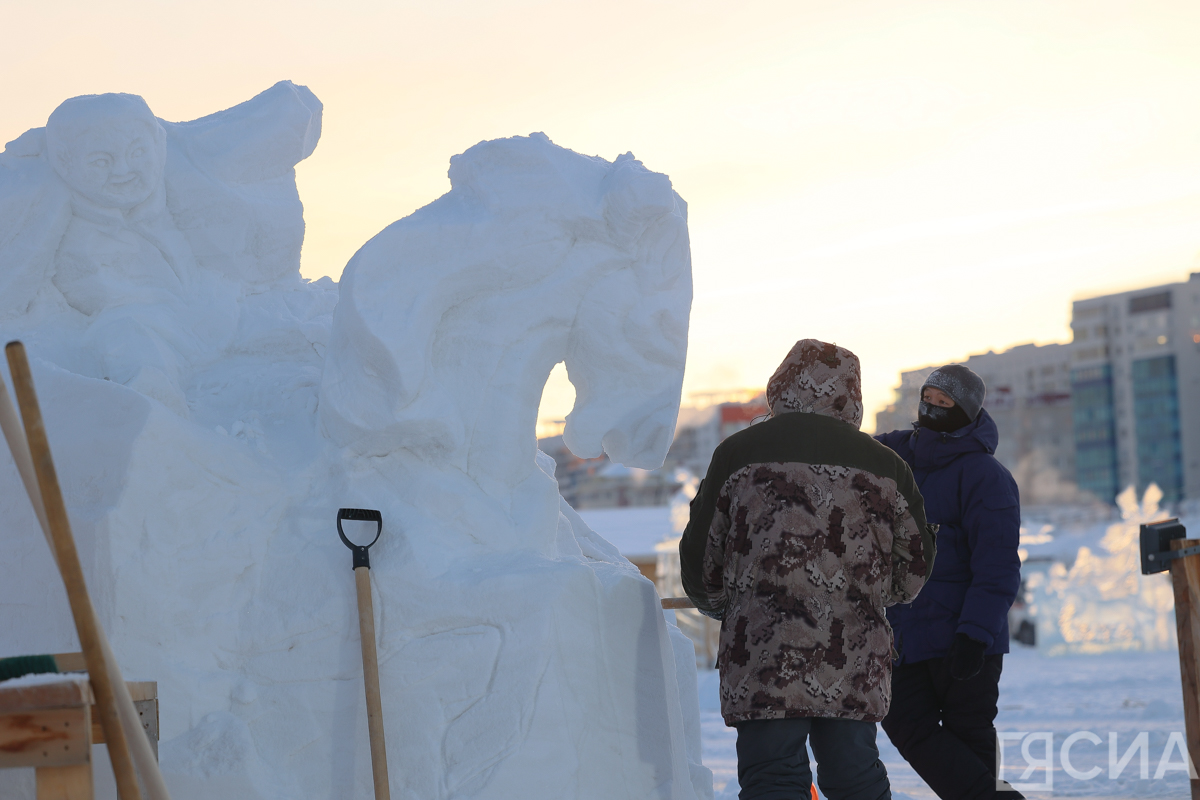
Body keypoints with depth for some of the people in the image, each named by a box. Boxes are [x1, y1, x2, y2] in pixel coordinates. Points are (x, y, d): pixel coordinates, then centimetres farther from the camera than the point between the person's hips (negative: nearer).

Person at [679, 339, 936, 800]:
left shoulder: (738, 453, 0)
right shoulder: (884, 464, 8)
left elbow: (701, 560, 5)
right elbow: (914, 568, 14)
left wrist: (715, 602, 27)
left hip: (763, 658, -3)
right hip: (857, 661, 3)